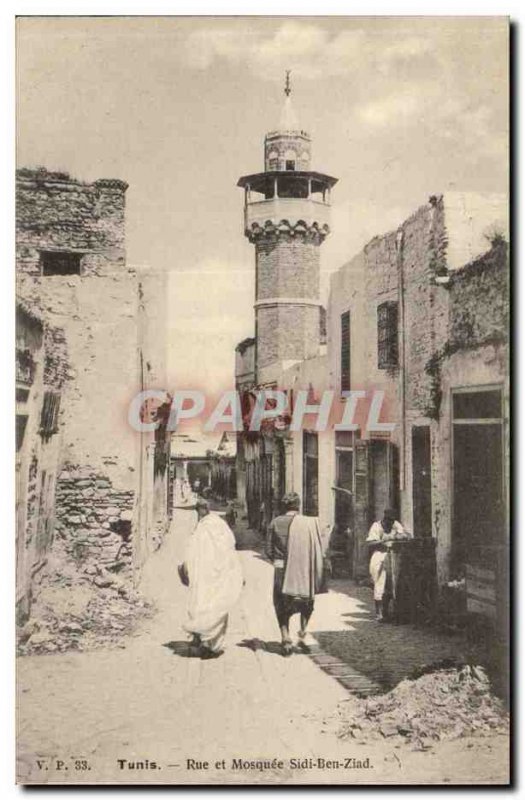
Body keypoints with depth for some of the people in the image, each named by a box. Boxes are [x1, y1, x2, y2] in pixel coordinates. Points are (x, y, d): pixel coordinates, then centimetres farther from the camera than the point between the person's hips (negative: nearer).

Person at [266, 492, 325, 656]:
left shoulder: (275, 523, -2)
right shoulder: (308, 523, -5)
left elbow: (269, 550, 0)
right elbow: (317, 549, -5)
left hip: (281, 569, 0)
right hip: (304, 569, 0)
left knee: (281, 605, 14)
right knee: (307, 601, 21)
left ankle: (286, 638, 3)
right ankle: (302, 634, 10)